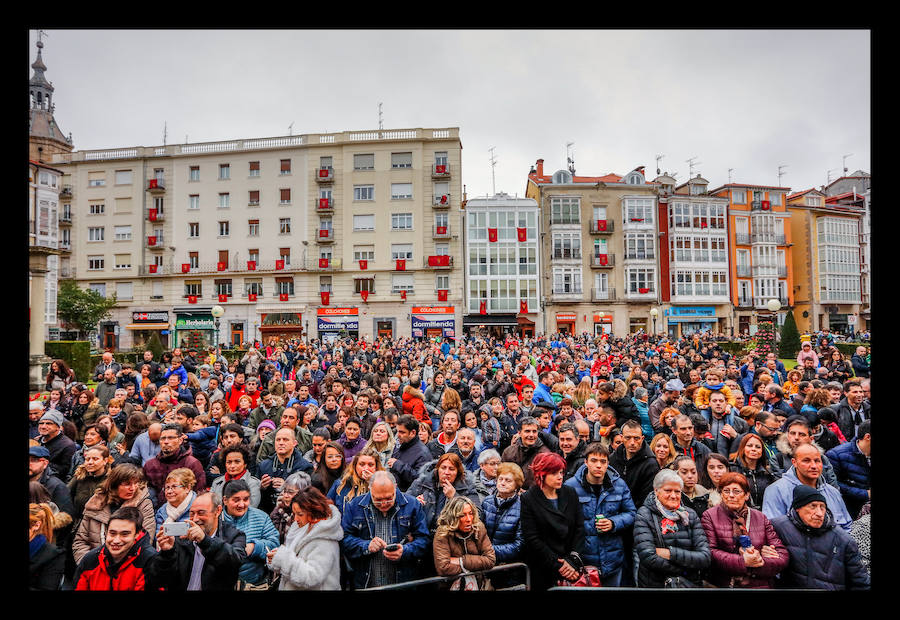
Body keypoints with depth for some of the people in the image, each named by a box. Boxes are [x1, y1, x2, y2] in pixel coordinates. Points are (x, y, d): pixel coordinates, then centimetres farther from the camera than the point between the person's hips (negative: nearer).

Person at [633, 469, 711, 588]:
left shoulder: (690, 515, 5)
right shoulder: (644, 515, -6)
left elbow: (705, 558, -3)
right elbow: (648, 558, -16)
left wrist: (671, 553, -14)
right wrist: (686, 570, -11)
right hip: (653, 584, -2)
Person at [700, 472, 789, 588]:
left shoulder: (761, 518, 13)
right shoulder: (709, 516, 5)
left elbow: (783, 556, 8)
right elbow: (710, 552, -4)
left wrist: (759, 562, -8)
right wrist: (742, 561, -14)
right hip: (724, 584, -2)